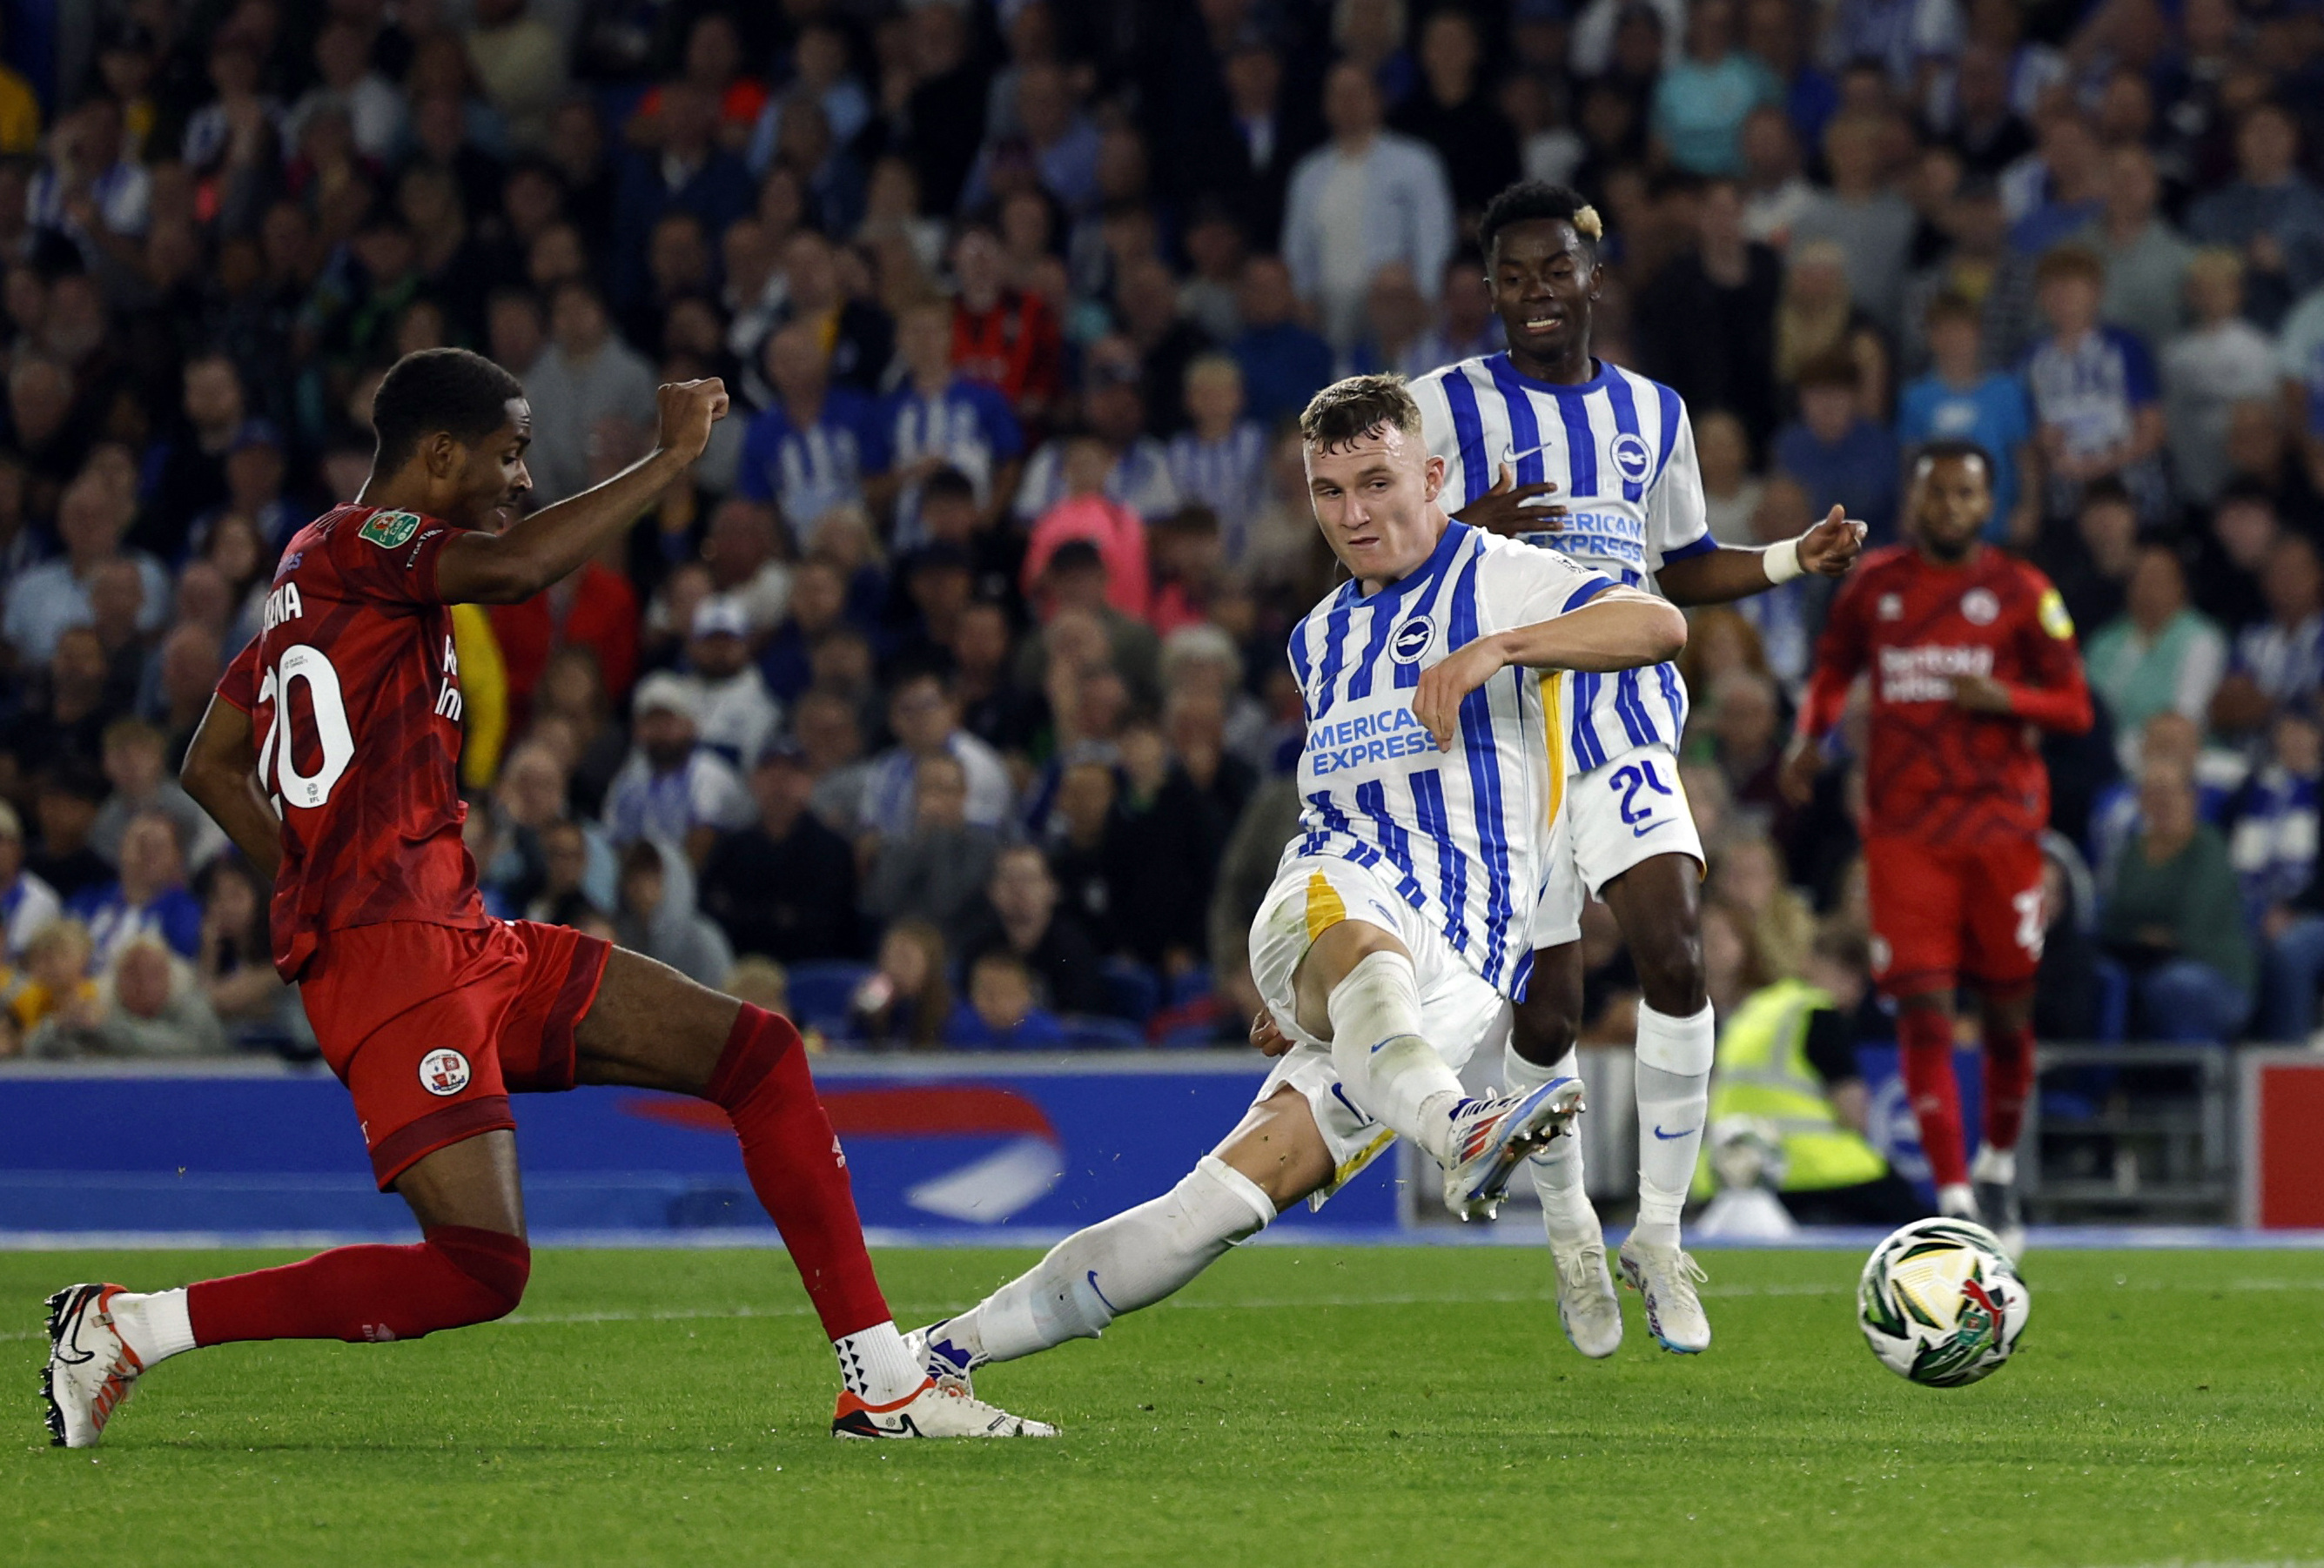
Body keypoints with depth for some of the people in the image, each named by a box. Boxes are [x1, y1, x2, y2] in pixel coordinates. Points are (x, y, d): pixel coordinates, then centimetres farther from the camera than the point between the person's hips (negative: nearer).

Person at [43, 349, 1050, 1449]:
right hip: (393, 956, -11)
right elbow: (515, 567, -28)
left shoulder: (317, 570, 23)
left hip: (467, 946, 11)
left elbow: (209, 768, 29)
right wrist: (672, 459, -17)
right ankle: (123, 1326, -11)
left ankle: (883, 1385, 8)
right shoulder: (359, 543, -7)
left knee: (759, 1055, 8)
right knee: (480, 1268, -20)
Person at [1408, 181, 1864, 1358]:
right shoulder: (1445, 407, 1)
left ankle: (1658, 1233, -7)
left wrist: (1797, 558, 10)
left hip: (1626, 730, 2)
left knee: (1676, 958, -19)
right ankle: (1572, 1237, 22)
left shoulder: (1652, 413, 15)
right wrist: (1468, 533, -23)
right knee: (1545, 1015, -1)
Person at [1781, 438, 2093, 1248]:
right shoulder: (1873, 585, 8)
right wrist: (1810, 737, 6)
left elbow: (2075, 708, 1)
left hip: (2001, 822, -1)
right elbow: (1834, 668, 25)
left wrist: (2002, 697, -18)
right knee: (1923, 1007, -9)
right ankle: (1954, 1196, -11)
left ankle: (1999, 1160, 32)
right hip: (1905, 829, 1)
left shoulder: (2022, 594, 1)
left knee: (2007, 1006, 6)